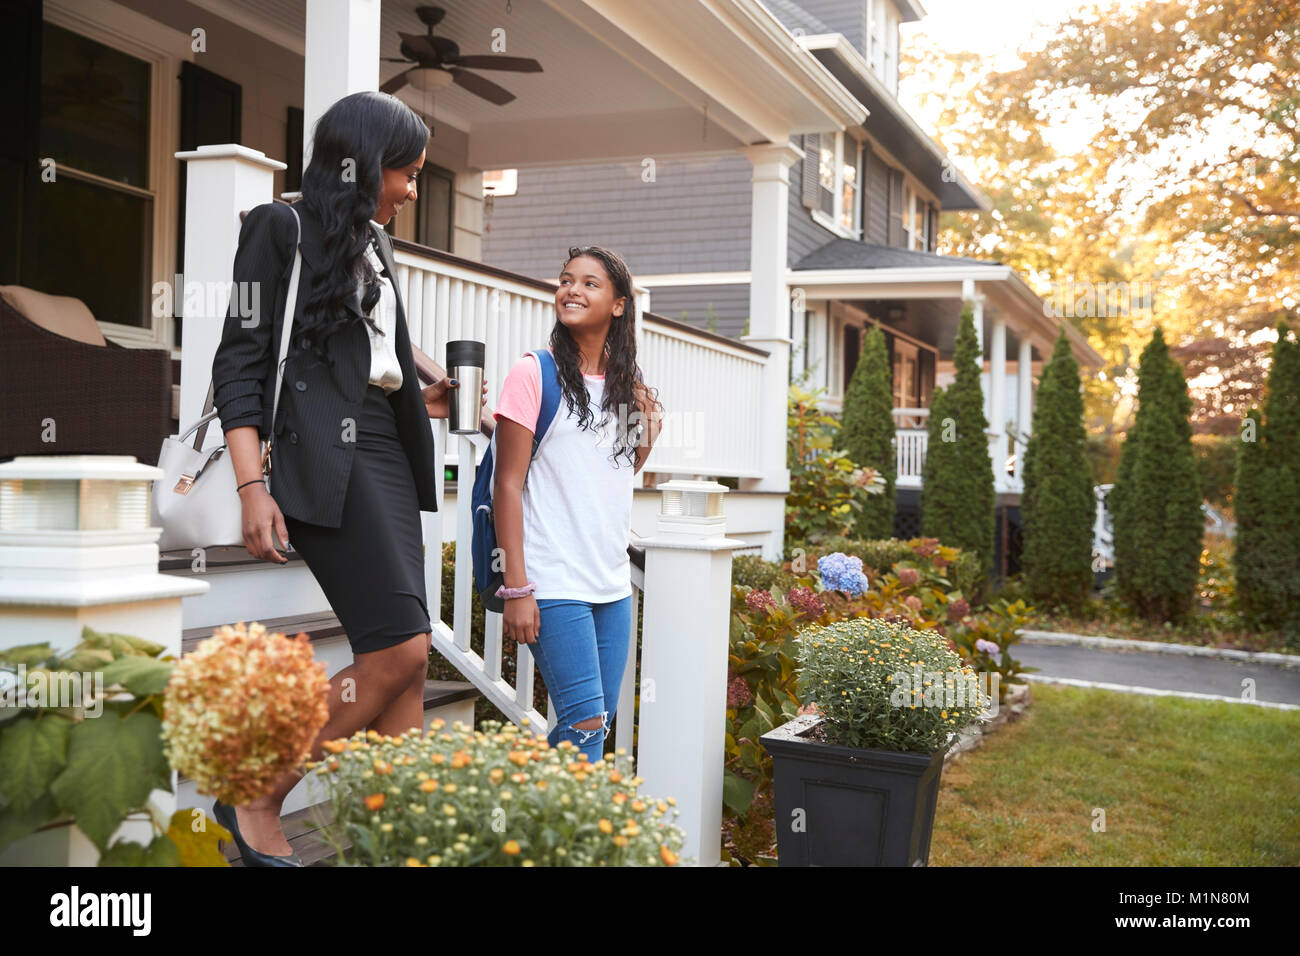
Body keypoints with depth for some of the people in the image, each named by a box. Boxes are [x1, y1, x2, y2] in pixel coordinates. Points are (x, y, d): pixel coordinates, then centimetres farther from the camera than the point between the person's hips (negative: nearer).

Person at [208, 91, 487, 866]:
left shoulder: (374, 248, 22)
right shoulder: (284, 229, 1)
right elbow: (240, 362, -6)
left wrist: (426, 401, 14)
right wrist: (253, 486, -15)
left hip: (385, 453, 8)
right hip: (321, 458, -8)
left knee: (405, 660, 1)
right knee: (399, 648, -15)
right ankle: (255, 801, 0)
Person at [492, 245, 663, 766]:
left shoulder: (626, 385, 11)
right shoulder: (534, 373, -6)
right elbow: (507, 484, -9)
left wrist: (650, 429, 3)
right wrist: (516, 587, -14)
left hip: (612, 584, 7)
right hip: (553, 582, -6)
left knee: (600, 719, 11)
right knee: (585, 720, -10)